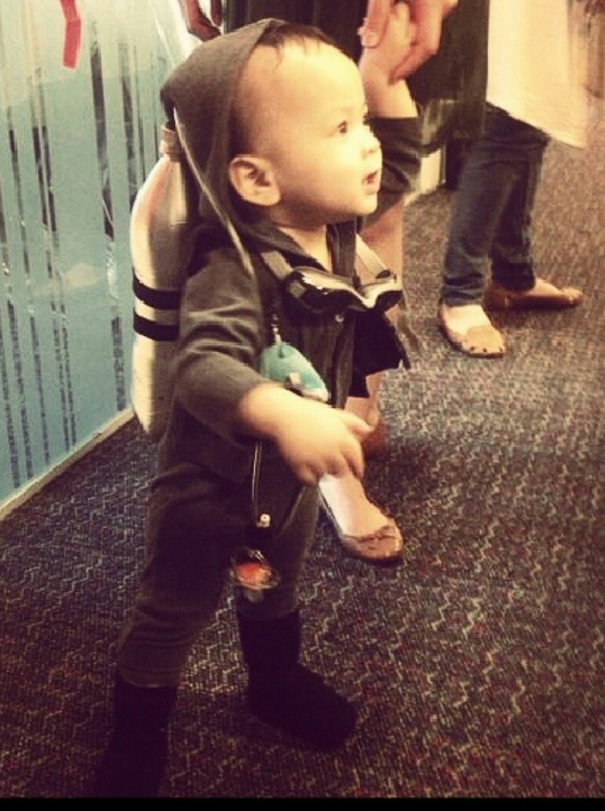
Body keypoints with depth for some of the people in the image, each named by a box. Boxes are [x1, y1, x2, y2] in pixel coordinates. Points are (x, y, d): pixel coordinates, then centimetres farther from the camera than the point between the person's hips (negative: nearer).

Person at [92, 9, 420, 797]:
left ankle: (278, 683, 58)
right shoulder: (232, 273, -35)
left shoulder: (334, 228, -10)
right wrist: (285, 415, -65)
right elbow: (205, 369, -49)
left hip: (292, 480, 7)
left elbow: (399, 163, 4)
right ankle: (136, 739, 38)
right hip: (210, 489, -7)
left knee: (275, 590, 31)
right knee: (172, 614, 15)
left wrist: (383, 72, -8)